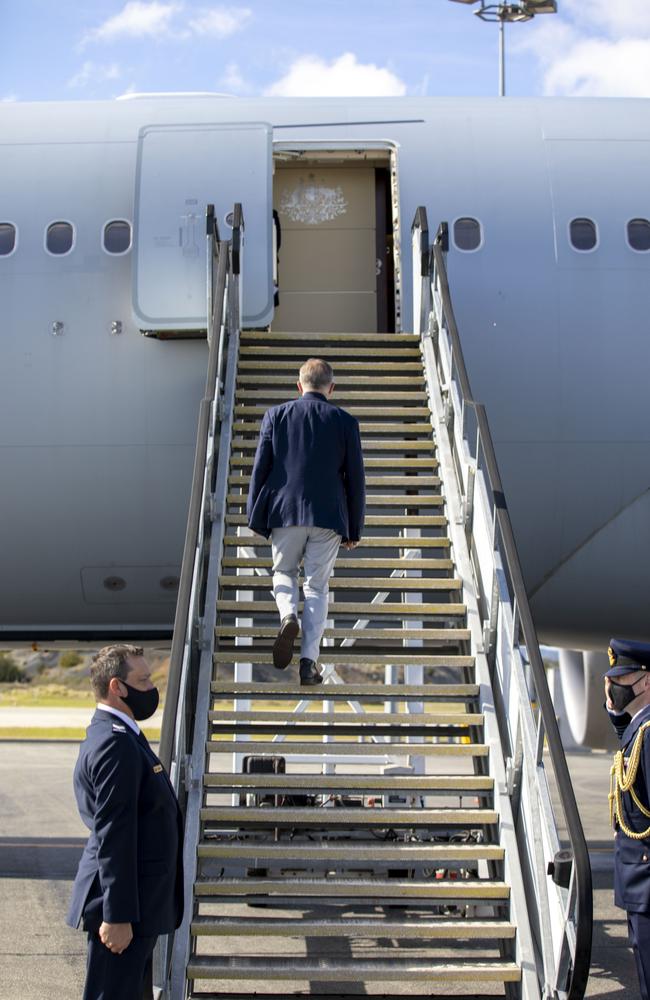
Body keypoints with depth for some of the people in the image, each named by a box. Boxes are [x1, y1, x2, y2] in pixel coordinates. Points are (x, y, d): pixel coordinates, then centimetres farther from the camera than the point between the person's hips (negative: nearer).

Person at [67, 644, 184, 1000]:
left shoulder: (114, 736, 14)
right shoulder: (115, 744, -20)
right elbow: (114, 837, -24)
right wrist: (117, 915, -24)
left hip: (136, 902, 10)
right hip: (122, 906, -10)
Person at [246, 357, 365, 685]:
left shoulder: (276, 415, 2)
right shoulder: (345, 421, 2)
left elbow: (260, 468, 2)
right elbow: (355, 478, 3)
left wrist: (256, 518, 10)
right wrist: (354, 529, 10)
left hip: (285, 511, 0)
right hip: (328, 516, 0)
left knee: (283, 572, 21)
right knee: (317, 586, 7)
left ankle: (289, 616, -9)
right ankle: (309, 660, -2)